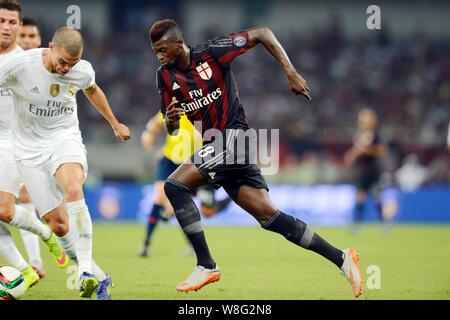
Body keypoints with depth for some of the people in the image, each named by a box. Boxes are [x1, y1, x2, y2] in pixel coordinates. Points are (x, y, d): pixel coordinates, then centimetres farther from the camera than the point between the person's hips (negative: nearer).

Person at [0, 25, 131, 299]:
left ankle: (87, 272, -35)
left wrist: (115, 124, 31)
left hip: (65, 138, 0)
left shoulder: (83, 70, -6)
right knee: (59, 225, -10)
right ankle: (97, 277, 7)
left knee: (73, 190, -33)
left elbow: (92, 90, 18)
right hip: (30, 149, 0)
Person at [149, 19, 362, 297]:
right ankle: (340, 258, 6)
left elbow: (262, 34, -5)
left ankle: (206, 266, -14)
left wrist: (291, 73, -11)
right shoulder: (166, 76, 8)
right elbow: (172, 129, 13)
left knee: (175, 186, -18)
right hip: (215, 148, 7)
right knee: (268, 215, 1)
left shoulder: (211, 52, -10)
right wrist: (170, 120, -12)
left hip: (233, 137, -7)